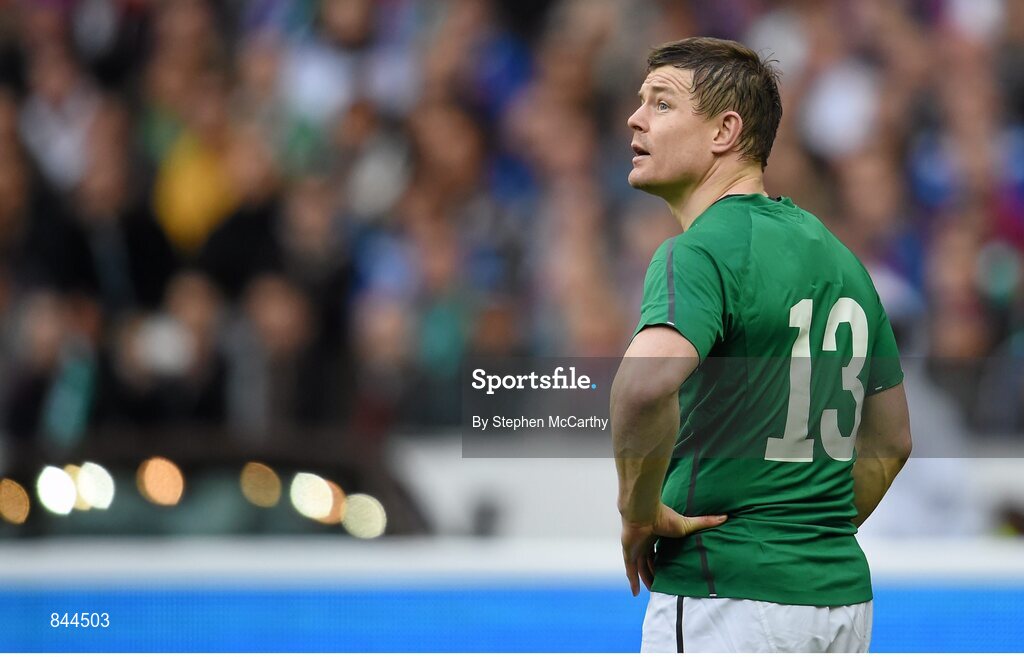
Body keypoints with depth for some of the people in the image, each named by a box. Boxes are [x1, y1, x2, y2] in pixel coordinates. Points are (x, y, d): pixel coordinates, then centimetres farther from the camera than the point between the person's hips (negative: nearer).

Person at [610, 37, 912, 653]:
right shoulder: (836, 255, 15)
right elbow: (893, 439, 22)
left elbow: (645, 384, -33)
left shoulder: (701, 252, -12)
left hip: (728, 597, -8)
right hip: (843, 594, 9)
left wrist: (639, 510, -18)